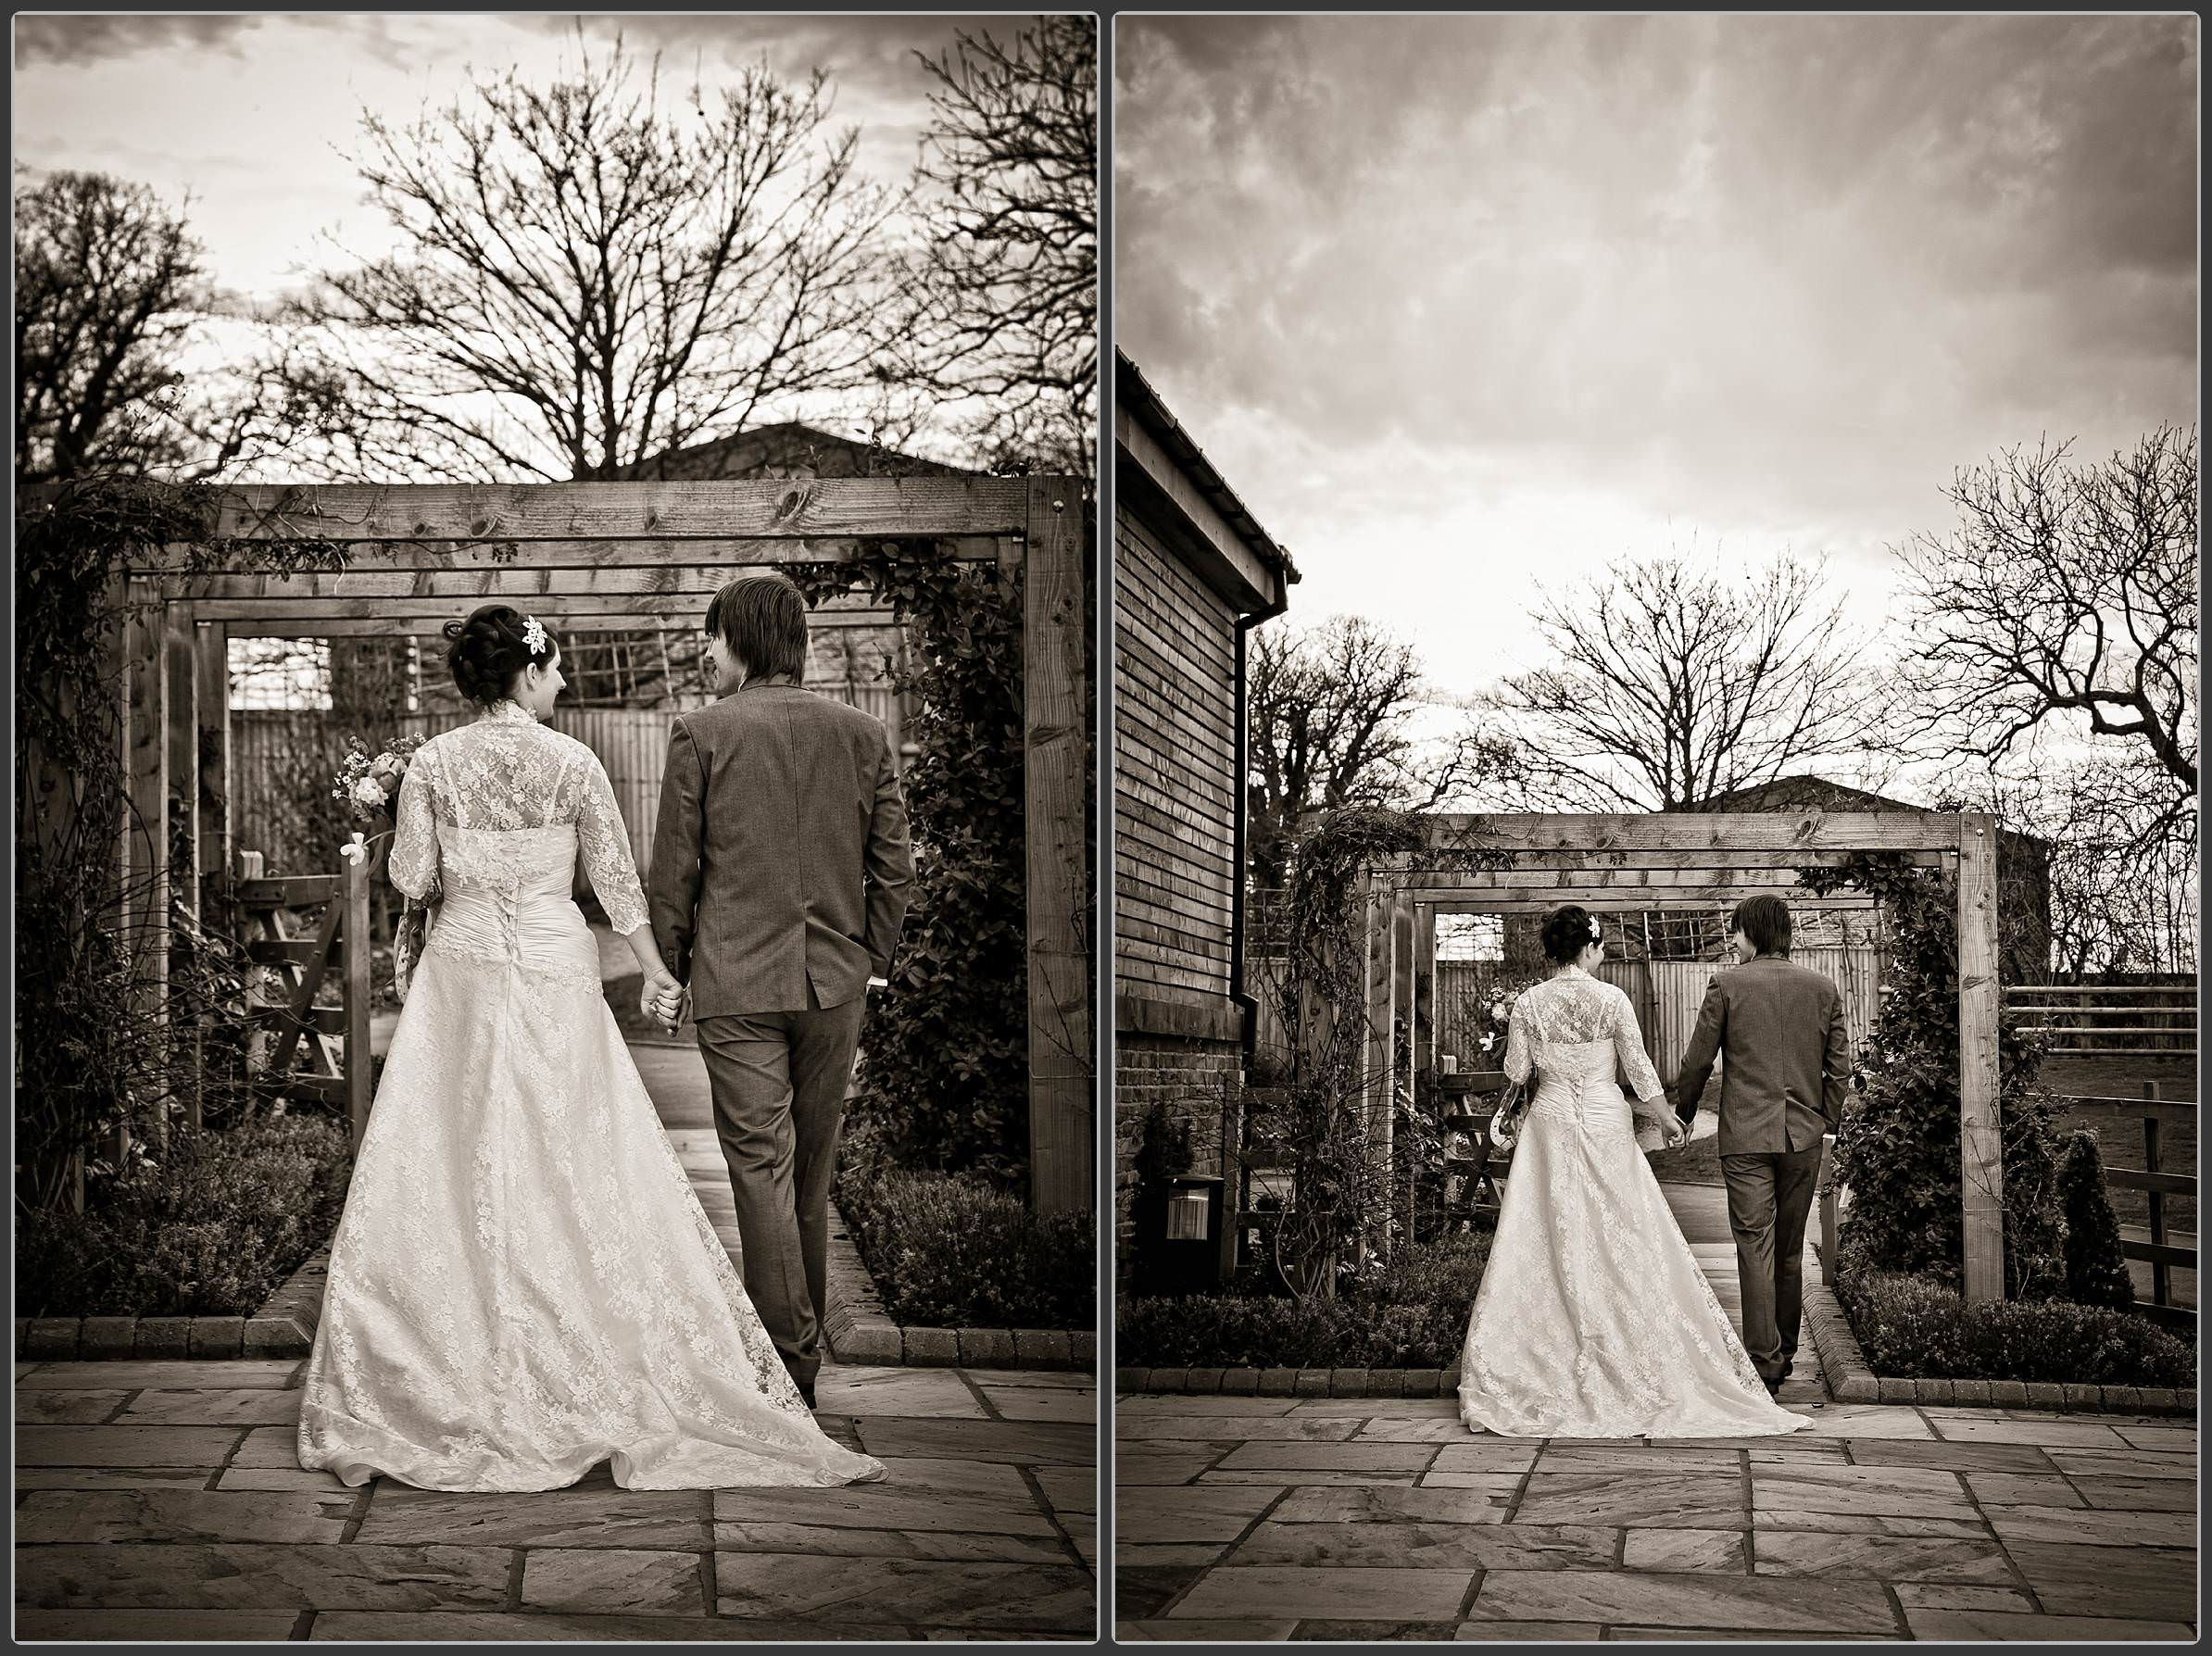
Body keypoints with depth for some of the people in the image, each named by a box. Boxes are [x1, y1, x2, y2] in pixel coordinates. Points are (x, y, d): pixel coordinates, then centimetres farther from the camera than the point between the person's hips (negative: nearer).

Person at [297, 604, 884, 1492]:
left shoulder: (433, 763, -3)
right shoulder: (572, 762, -7)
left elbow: (411, 878, 0)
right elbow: (617, 878, -1)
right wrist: (654, 967, 11)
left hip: (462, 965, 2)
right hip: (554, 966, -1)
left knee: (455, 1161, 7)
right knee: (576, 1161, 5)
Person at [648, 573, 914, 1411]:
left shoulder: (701, 734, -7)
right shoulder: (862, 733, 3)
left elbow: (674, 870, -4)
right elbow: (894, 864, 5)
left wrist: (674, 969, 9)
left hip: (737, 979, -4)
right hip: (835, 979, 4)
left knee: (762, 1168, -2)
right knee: (813, 1168, 15)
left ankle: (790, 1359, -4)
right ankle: (804, 1331, 25)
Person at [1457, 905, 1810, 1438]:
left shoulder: (1528, 1003, -5)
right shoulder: (1611, 999, -10)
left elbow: (1517, 1070, 0)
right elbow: (1639, 1067, -5)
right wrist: (1666, 1118, 9)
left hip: (1551, 1123, 2)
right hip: (1605, 1124, -2)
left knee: (1549, 1241, 7)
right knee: (1620, 1239, 7)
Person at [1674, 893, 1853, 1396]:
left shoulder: (1728, 985, -6)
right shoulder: (1823, 988, 4)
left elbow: (1697, 1061, -2)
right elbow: (1840, 1067, 6)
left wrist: (1682, 1114, 14)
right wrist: (1828, 1119, 19)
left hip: (1746, 1135, -4)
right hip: (1804, 1135, 4)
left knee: (1755, 1247, -3)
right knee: (1790, 1250, 14)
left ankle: (1764, 1359, -7)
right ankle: (1785, 1353, 22)